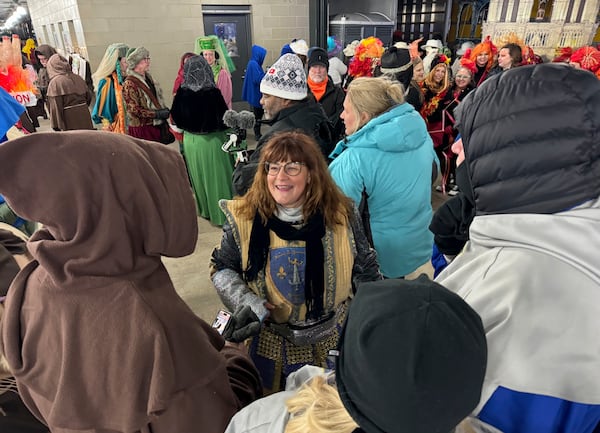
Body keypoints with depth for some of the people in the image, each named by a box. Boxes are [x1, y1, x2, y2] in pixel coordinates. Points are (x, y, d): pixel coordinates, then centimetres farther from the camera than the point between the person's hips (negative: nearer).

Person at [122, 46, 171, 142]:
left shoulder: (148, 78, 13)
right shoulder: (130, 83, -11)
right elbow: (134, 110, -16)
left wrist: (164, 110, 3)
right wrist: (157, 114, -19)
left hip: (156, 125, 7)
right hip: (141, 128, -7)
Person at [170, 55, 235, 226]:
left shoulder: (182, 93, -8)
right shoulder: (212, 93, -21)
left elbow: (175, 117, 2)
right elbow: (224, 119, -17)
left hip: (190, 141, 4)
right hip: (212, 141, -4)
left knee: (199, 176, 19)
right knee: (217, 177, 9)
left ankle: (205, 209, 34)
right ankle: (222, 213, 21)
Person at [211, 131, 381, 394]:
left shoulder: (341, 215, -13)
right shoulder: (244, 218, -15)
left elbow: (366, 271, -1)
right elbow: (222, 268, -2)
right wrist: (246, 302, -18)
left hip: (332, 337, 1)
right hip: (269, 340, 0)